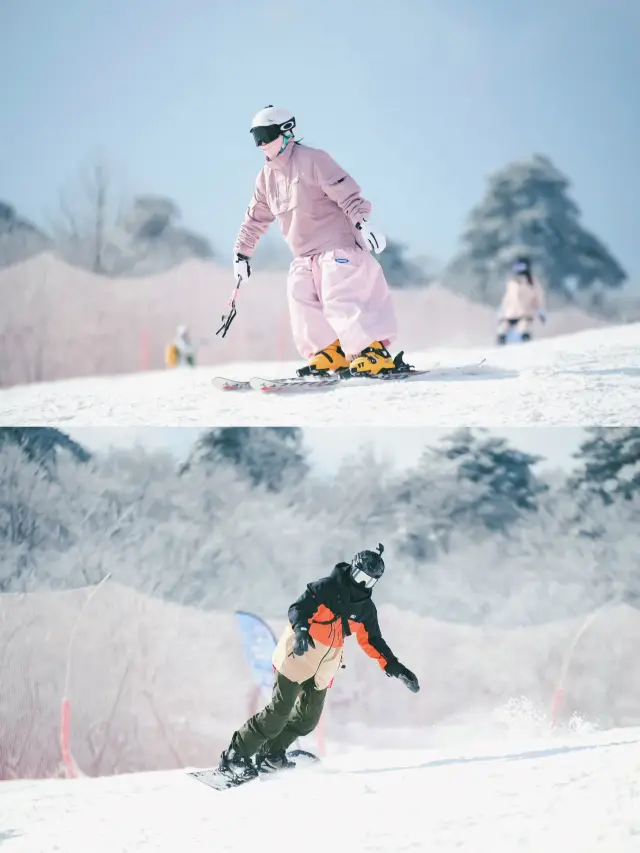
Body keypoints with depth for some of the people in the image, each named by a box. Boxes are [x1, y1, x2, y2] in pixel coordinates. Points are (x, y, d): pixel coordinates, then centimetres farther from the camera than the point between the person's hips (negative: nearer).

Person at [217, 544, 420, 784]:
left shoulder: (365, 608, 6)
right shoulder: (326, 588, -12)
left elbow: (373, 641, 12)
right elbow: (298, 608, -19)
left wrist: (394, 668, 4)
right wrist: (301, 630, -40)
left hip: (324, 666, 7)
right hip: (297, 654, -7)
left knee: (308, 718, 4)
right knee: (279, 711, -12)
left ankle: (271, 754, 20)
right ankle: (234, 757, -6)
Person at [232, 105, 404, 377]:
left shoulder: (312, 160, -13)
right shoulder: (267, 177, 11)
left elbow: (347, 193, -19)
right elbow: (256, 219, 22)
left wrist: (362, 221, -31)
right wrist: (242, 252, 22)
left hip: (336, 246, -8)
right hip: (304, 255, 8)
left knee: (338, 299, -20)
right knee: (300, 298, -6)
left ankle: (375, 353, -21)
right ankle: (331, 353, -1)